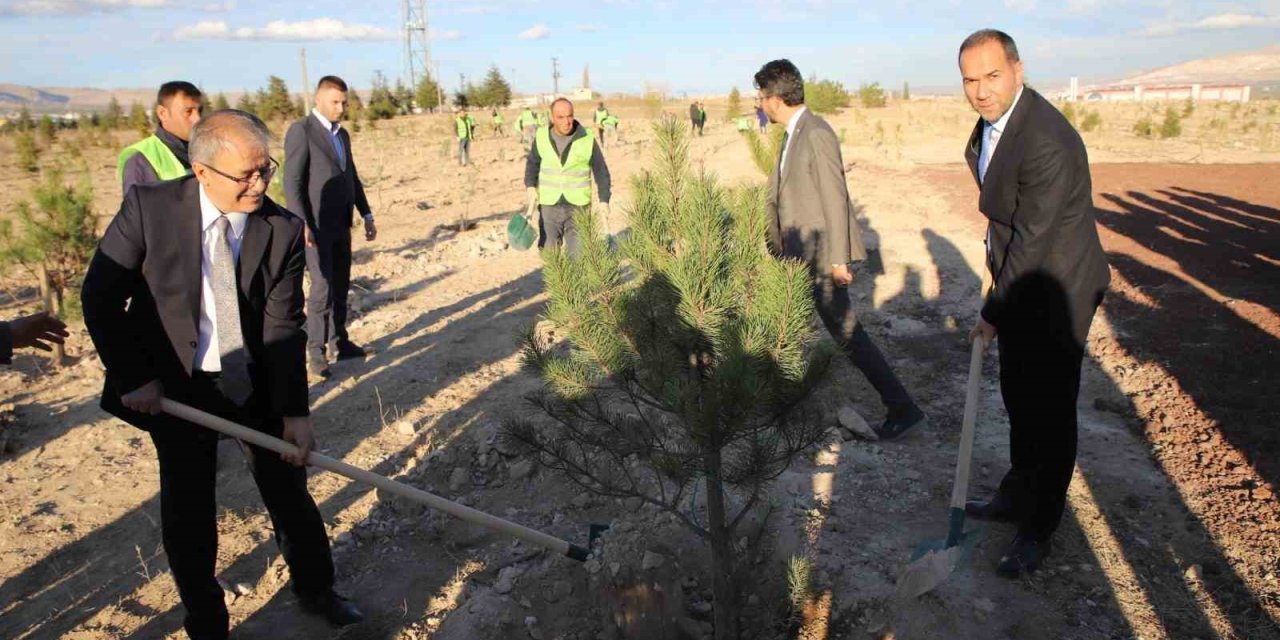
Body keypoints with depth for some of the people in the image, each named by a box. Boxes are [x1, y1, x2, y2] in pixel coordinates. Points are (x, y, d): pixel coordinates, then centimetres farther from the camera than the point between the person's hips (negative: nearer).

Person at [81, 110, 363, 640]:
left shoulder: (283, 229, -11)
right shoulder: (149, 207, -15)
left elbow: (283, 328, -13)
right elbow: (100, 297, -8)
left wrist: (295, 411, -19)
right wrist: (132, 377, -13)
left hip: (256, 384, 1)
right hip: (174, 388, -1)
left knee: (289, 489, 14)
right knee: (188, 514, 11)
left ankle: (315, 590, 37)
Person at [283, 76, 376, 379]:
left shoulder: (342, 134, 14)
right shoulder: (301, 130, -10)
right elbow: (292, 181, -15)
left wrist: (366, 214, 15)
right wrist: (301, 225, -22)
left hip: (341, 224, 8)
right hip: (316, 226, -7)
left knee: (340, 286, 12)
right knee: (322, 288, -8)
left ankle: (339, 342, 23)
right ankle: (316, 352, 1)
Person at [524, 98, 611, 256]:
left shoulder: (587, 139, -7)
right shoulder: (542, 137, -2)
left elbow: (600, 170, 1)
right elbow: (533, 163, 13)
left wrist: (604, 199, -3)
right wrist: (530, 186, -2)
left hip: (579, 205, -1)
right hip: (549, 205, 2)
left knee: (579, 253, 0)